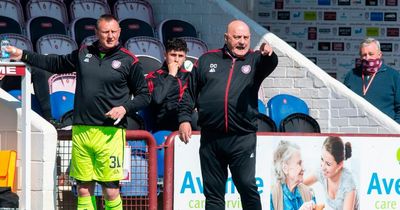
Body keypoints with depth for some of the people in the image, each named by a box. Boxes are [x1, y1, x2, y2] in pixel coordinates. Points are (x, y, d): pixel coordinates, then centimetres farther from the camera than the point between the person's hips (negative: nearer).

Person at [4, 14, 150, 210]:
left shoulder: (129, 61, 2)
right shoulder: (83, 54, 13)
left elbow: (144, 95, 8)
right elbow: (57, 63, 29)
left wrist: (125, 108, -10)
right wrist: (23, 55, 29)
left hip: (110, 133, -4)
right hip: (81, 131, 4)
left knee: (111, 191, -7)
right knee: (83, 189, 6)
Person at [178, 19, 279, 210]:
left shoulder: (254, 60, 9)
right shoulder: (207, 60, 14)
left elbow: (269, 65, -15)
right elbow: (190, 92, 15)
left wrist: (268, 55, -38)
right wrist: (184, 118, 4)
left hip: (242, 139, -2)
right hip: (210, 138, 2)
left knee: (247, 187, -8)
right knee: (213, 192, 7)